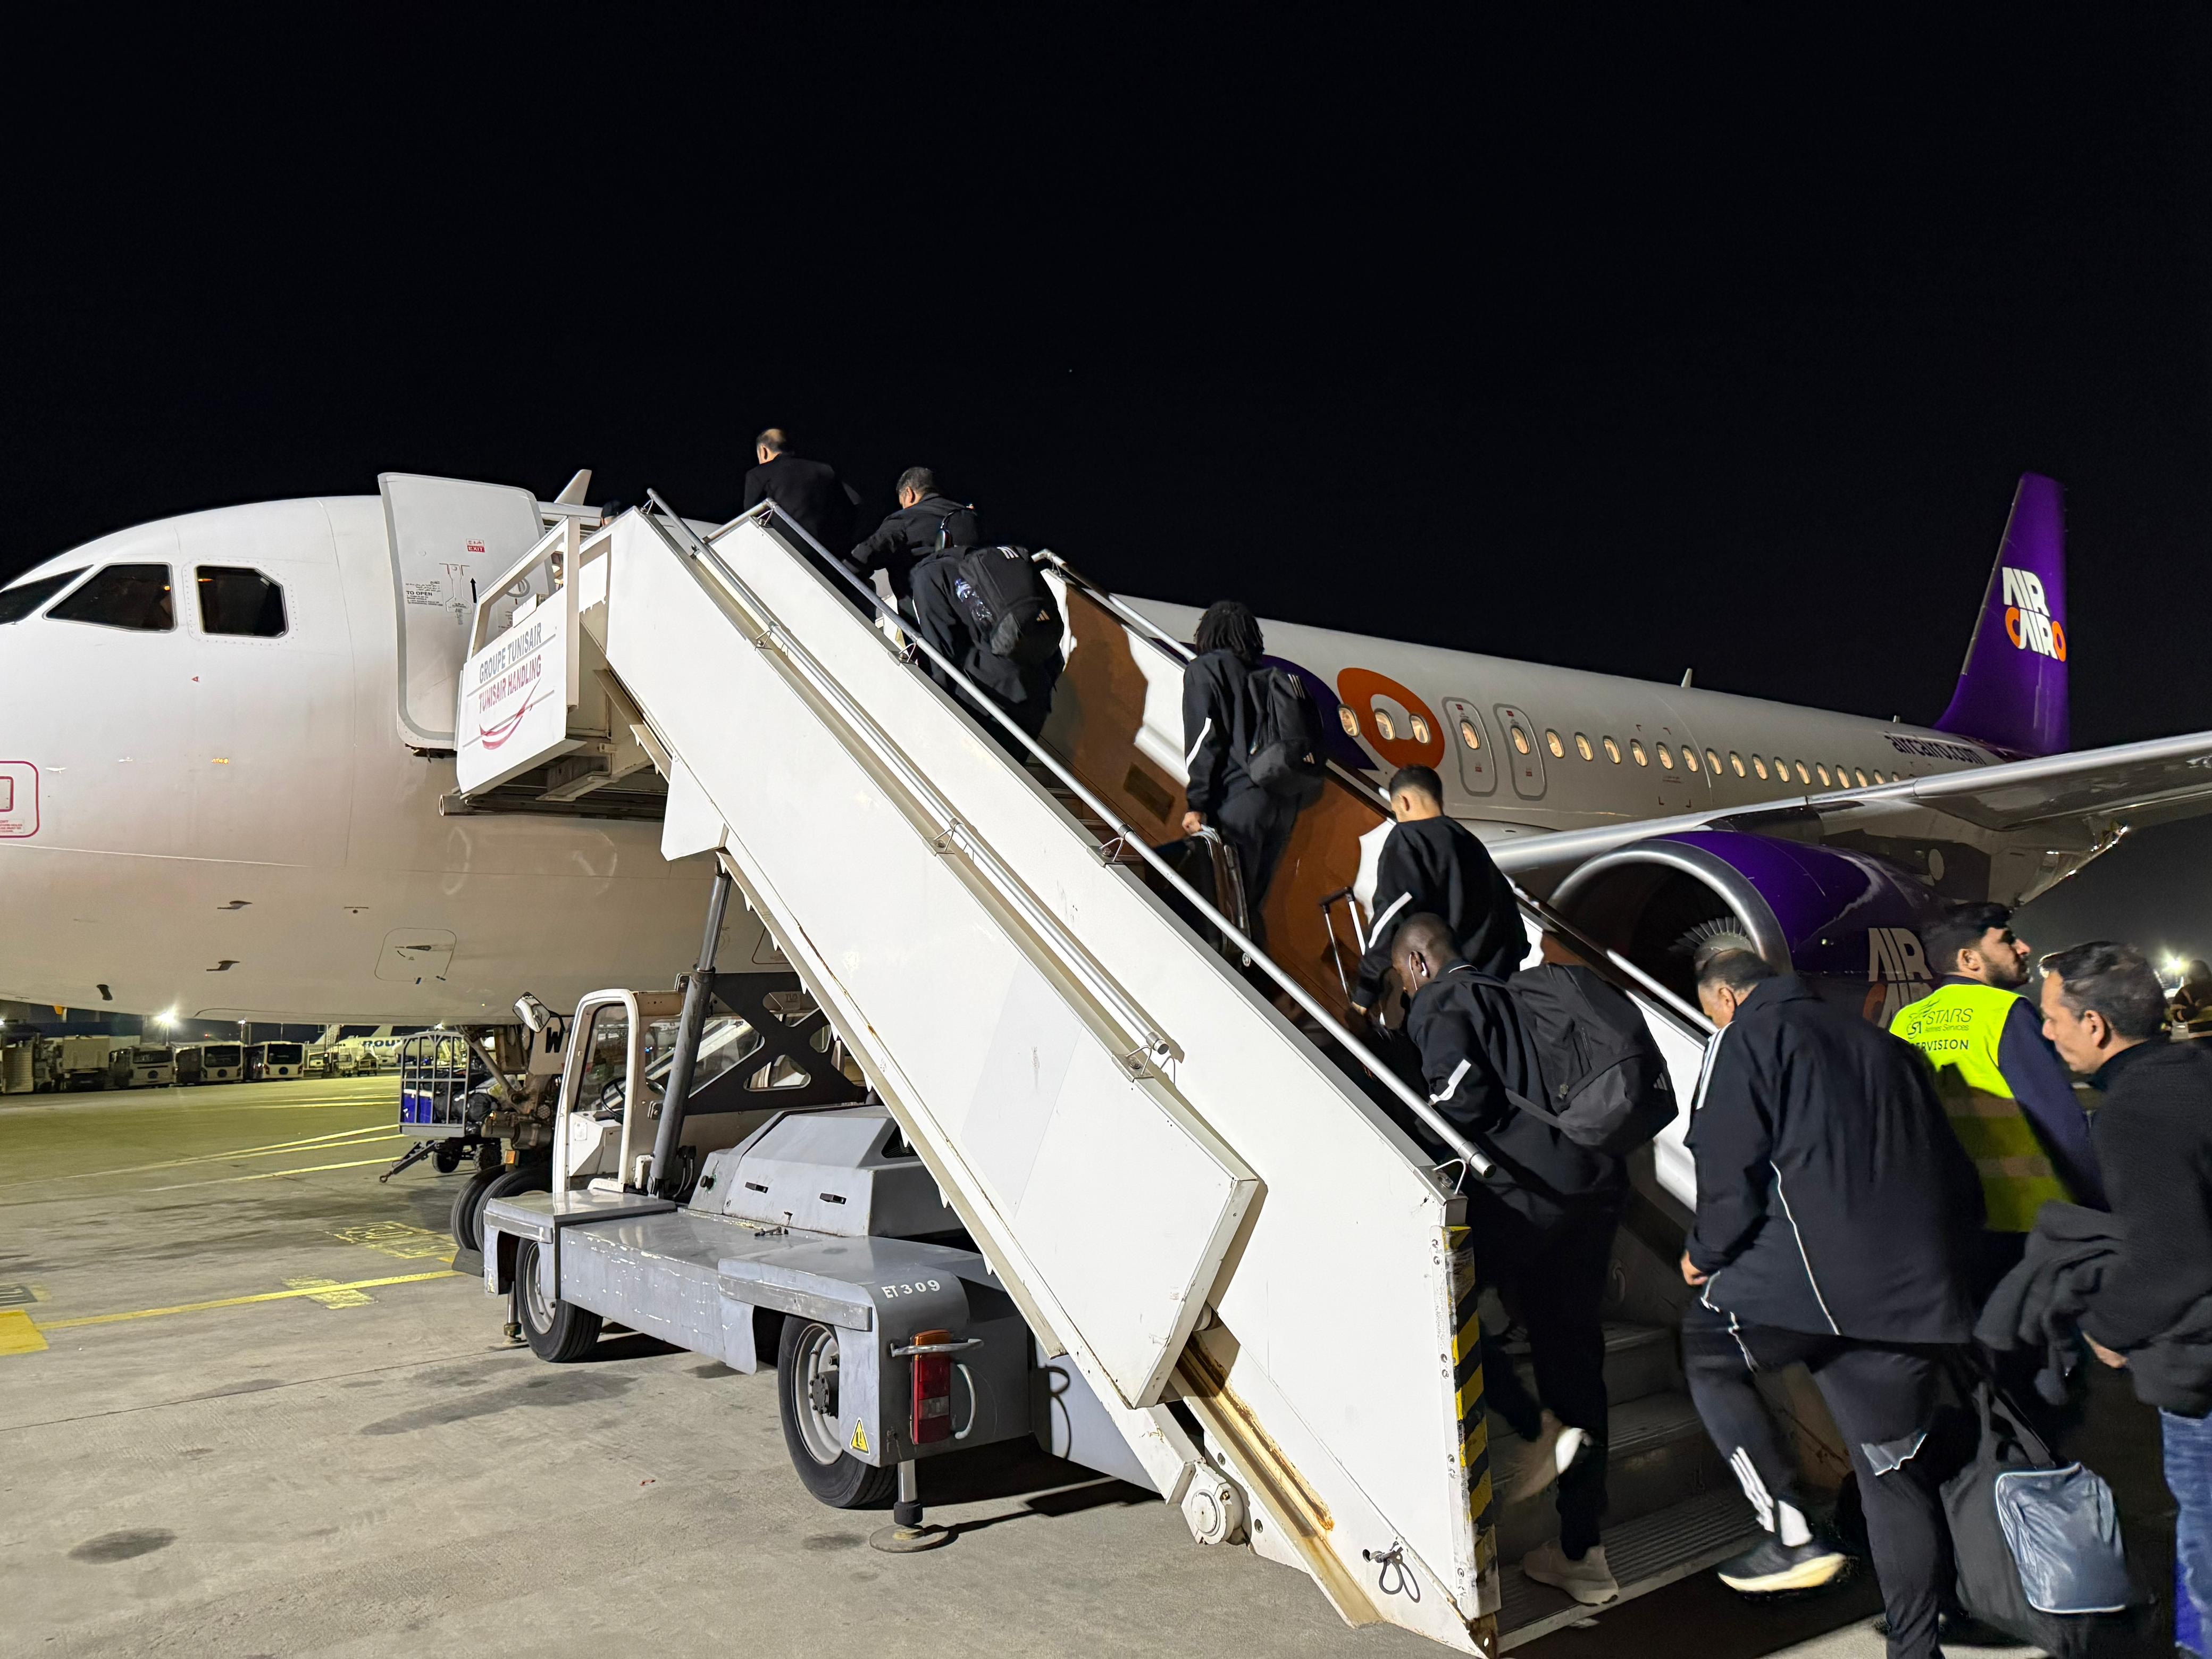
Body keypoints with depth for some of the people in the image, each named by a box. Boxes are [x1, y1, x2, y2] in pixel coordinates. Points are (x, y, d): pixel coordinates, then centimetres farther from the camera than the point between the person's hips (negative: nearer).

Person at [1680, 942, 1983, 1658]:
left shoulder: (1745, 1039, 1)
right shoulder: (1881, 1043, 22)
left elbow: (1729, 1169, -8)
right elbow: (1953, 1172, 21)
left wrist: (1704, 1255, 8)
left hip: (1815, 1269, -7)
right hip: (1917, 1289, 7)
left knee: (1706, 1345, 18)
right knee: (1896, 1469, 16)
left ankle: (1791, 1536, 8)